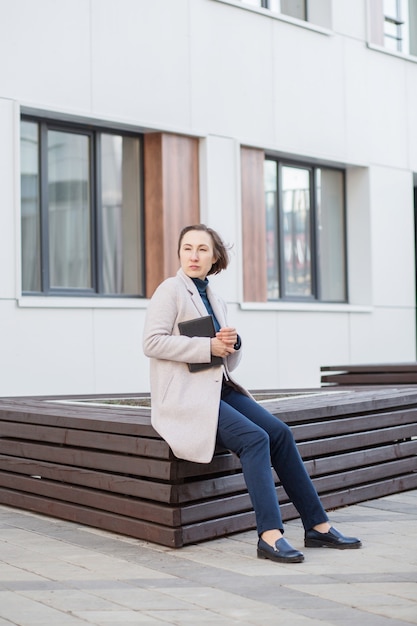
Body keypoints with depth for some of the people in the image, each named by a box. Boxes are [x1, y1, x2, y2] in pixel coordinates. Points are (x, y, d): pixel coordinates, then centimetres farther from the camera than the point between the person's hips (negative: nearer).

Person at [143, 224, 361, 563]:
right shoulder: (171, 289, -2)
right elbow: (152, 342, -16)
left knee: (280, 432, -10)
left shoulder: (216, 302, 18)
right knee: (255, 438, -25)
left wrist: (233, 344, -4)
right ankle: (270, 536, -25)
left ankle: (318, 526, -4)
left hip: (220, 389, 7)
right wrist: (207, 346, -18)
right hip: (184, 396, -7)